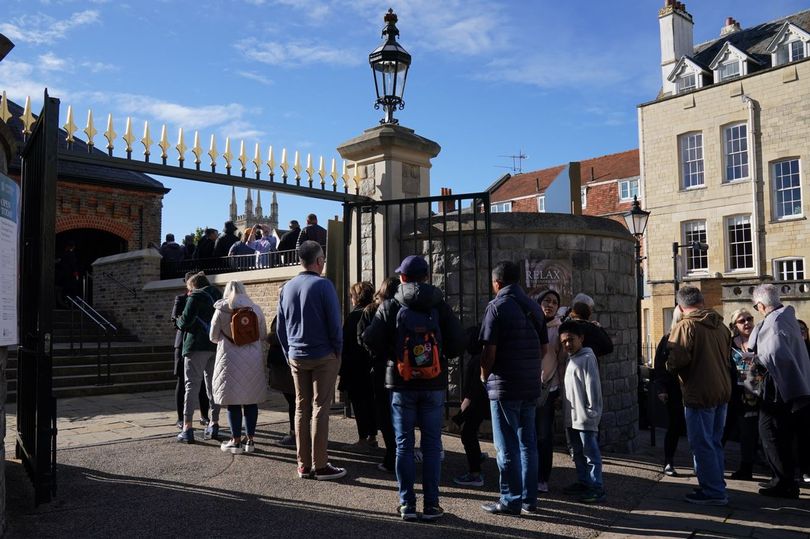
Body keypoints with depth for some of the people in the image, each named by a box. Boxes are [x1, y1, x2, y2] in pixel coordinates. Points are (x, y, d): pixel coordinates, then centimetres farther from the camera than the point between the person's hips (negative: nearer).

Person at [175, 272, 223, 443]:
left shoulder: (195, 297, -6)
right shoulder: (218, 296, 14)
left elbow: (185, 323, -14)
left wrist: (179, 321, 8)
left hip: (197, 346, -6)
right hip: (216, 346, 6)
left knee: (191, 386, -2)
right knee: (213, 385, 13)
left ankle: (187, 428, -5)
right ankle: (214, 425, 17)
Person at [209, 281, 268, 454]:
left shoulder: (221, 310, -1)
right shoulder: (255, 309, 7)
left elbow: (213, 337, 3)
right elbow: (263, 335, 11)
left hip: (231, 359, -3)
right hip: (253, 359, 3)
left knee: (233, 402, 4)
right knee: (251, 401, 8)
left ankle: (236, 441, 7)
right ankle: (250, 440, 12)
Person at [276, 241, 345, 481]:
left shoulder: (286, 288, 8)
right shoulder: (323, 285, -11)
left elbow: (281, 327, 12)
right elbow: (334, 323, -12)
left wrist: (289, 354, 17)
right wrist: (338, 351, -1)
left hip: (296, 358, 6)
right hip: (323, 356, -5)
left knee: (301, 408, 11)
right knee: (320, 409, -1)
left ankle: (304, 465, 16)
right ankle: (320, 465, 3)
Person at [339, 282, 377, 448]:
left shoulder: (354, 316, -14)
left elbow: (346, 344, -14)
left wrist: (342, 368, -8)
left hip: (357, 367, -7)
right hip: (373, 367, 7)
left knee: (359, 402, -1)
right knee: (371, 400, 14)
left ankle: (363, 438, 2)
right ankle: (372, 436, 19)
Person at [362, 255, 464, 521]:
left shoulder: (391, 306, -3)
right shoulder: (440, 305, 0)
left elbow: (371, 339, -13)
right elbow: (458, 342, -7)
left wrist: (391, 356, 3)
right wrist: (441, 357, 10)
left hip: (401, 383, 0)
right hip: (434, 383, 1)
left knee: (404, 445, 8)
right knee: (431, 445, 7)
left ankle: (407, 504, 11)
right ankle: (431, 504, 9)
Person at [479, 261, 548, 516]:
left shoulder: (497, 306, -10)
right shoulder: (534, 307, 10)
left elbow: (489, 350, -15)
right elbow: (544, 347, 14)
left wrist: (484, 377, 0)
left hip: (504, 386, -6)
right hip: (531, 386, 7)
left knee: (507, 446, 2)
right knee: (528, 443, 14)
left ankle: (511, 501, 8)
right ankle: (529, 498, 21)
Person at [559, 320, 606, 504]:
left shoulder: (587, 358, -12)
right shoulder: (571, 359, 15)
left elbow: (592, 385, -17)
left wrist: (591, 411, -18)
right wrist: (562, 402, 16)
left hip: (585, 417, -9)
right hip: (572, 416, 9)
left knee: (591, 453, -3)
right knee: (578, 453, 17)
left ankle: (597, 488, 2)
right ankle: (583, 482, 28)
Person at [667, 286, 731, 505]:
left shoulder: (685, 326, -15)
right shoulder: (721, 326, 8)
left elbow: (676, 361, -23)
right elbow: (727, 357, 17)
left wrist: (669, 364, -3)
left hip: (699, 394, -8)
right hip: (722, 391, 8)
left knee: (702, 445, 2)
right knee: (714, 443, 18)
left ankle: (713, 492, 7)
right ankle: (716, 486, 27)